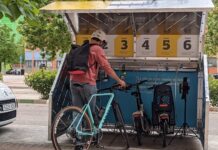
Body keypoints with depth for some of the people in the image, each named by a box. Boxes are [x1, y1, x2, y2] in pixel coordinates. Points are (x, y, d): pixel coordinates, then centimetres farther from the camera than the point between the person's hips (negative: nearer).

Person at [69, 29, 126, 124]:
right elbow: (106, 67, -6)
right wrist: (119, 80, 0)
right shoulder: (97, 49, 0)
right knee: (91, 112, 4)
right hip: (87, 83, -6)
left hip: (74, 81, 6)